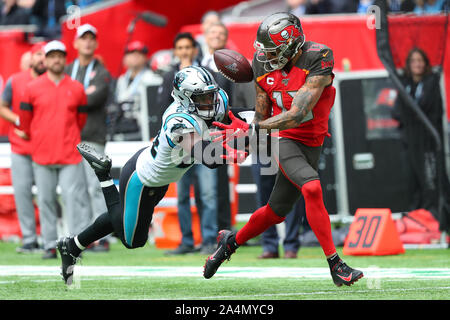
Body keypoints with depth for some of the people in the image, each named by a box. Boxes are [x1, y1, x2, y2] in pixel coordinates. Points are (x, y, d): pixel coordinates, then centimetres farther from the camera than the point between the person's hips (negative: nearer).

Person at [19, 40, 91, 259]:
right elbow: (25, 119, 12)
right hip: (41, 155, 0)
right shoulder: (32, 88, 3)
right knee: (45, 200, 2)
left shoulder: (76, 88, 7)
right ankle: (50, 245, 7)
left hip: (70, 156, 0)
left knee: (74, 198, -8)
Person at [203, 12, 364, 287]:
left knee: (276, 212, 9)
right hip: (283, 139, 0)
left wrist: (251, 129, -28)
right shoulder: (264, 65, -4)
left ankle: (231, 241, 38)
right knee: (312, 188, -27)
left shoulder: (318, 61, -20)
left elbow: (297, 115, -25)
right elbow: (262, 115, 8)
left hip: (311, 144, 0)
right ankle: (335, 264, -23)